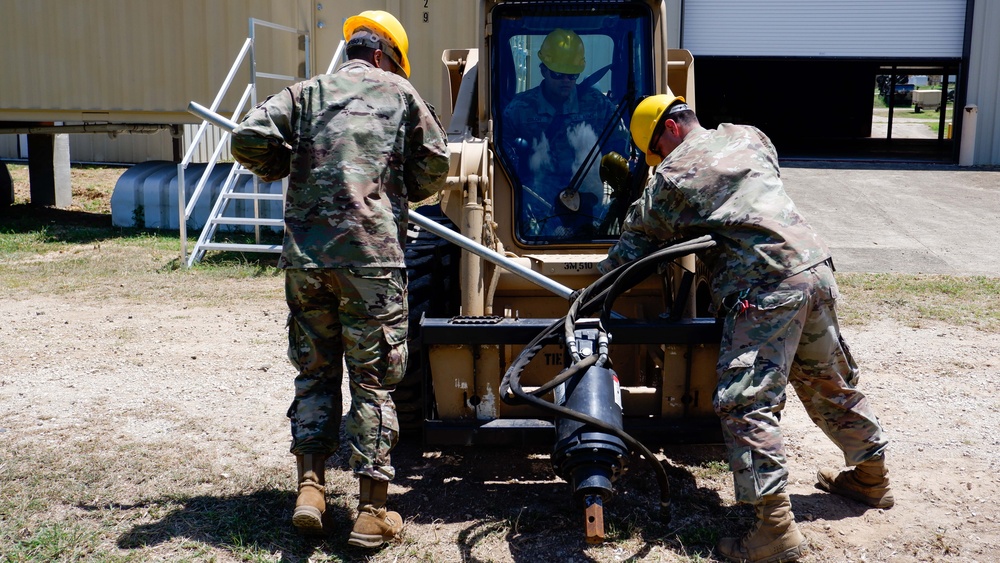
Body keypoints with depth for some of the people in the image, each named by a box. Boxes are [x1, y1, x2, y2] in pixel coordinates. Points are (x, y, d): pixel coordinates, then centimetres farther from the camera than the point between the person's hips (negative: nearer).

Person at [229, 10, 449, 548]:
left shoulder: (306, 92, 13)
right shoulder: (401, 93, 10)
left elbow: (249, 139, 1)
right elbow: (434, 167, 11)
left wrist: (289, 169, 19)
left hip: (305, 256, 3)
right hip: (372, 255, -2)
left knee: (315, 371, 16)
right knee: (373, 380, 4)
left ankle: (310, 485, 9)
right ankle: (371, 512, 7)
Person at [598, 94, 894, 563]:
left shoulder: (671, 177, 2)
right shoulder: (748, 137, 19)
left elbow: (636, 243, 9)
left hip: (765, 288, -8)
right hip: (815, 265, 8)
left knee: (747, 404, -9)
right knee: (830, 384, 23)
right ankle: (871, 476, 40)